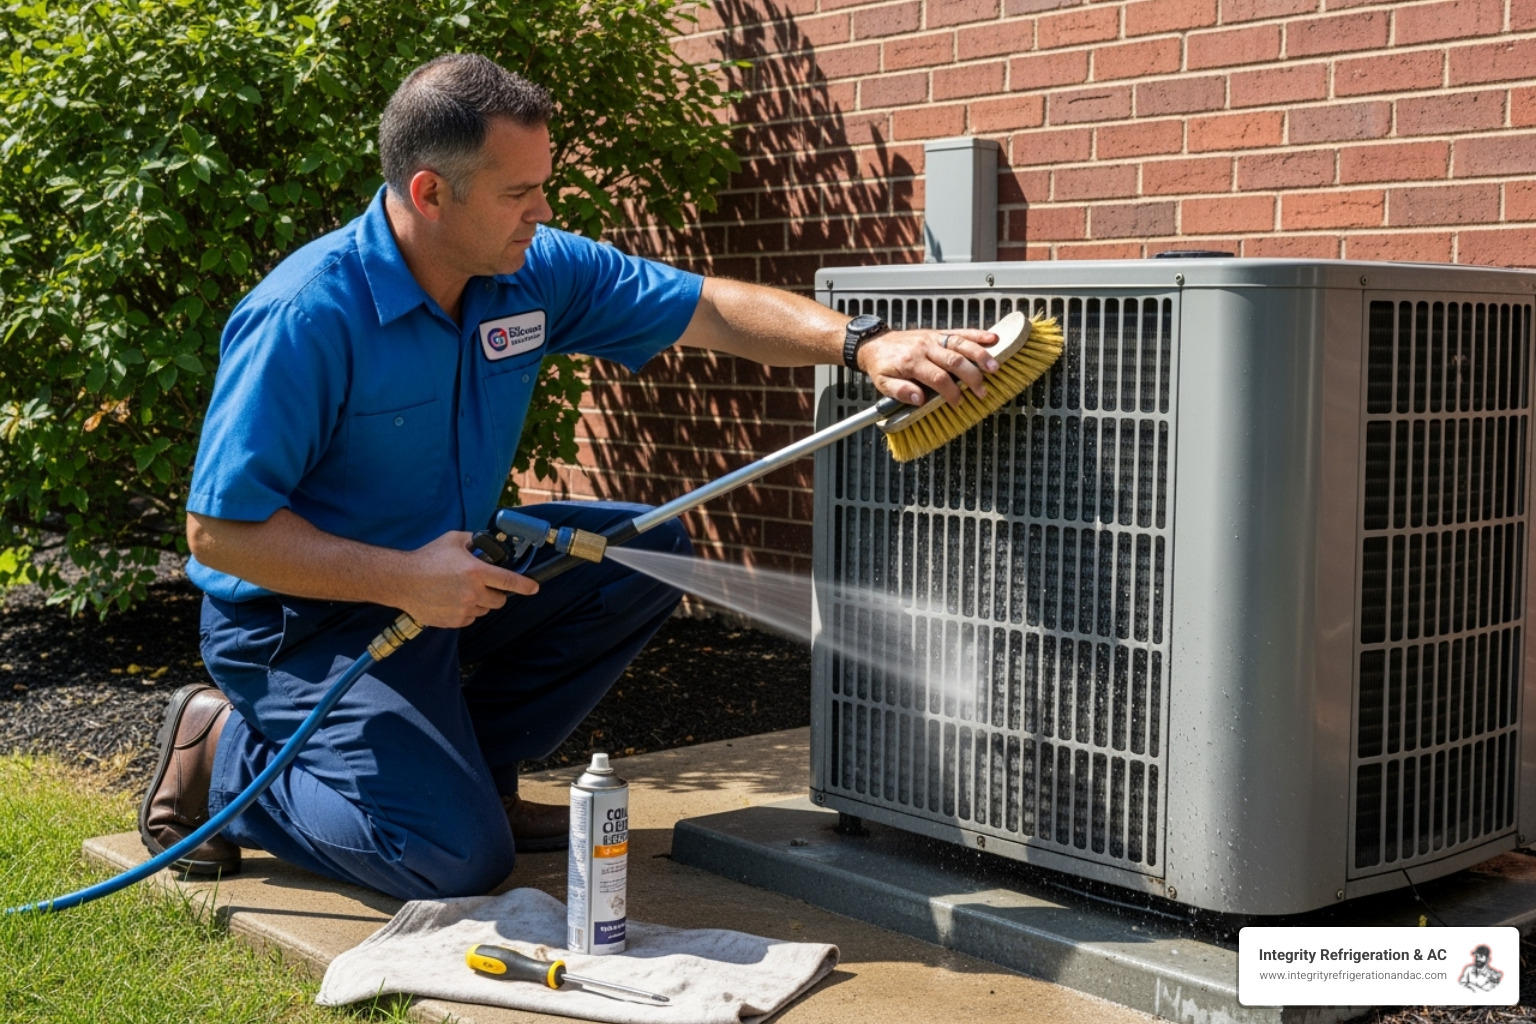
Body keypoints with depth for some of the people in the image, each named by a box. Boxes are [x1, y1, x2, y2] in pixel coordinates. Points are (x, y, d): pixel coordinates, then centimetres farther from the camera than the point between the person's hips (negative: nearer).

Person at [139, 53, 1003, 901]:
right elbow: (220, 529, -24)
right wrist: (404, 580, -31)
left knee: (646, 553, -3)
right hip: (303, 621, -7)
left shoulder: (536, 272, -6)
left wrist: (862, 343, -16)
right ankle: (228, 754, 5)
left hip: (446, 568, 7)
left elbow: (709, 309, -2)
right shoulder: (307, 316, -26)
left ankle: (468, 764, 6)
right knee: (459, 859, -18)